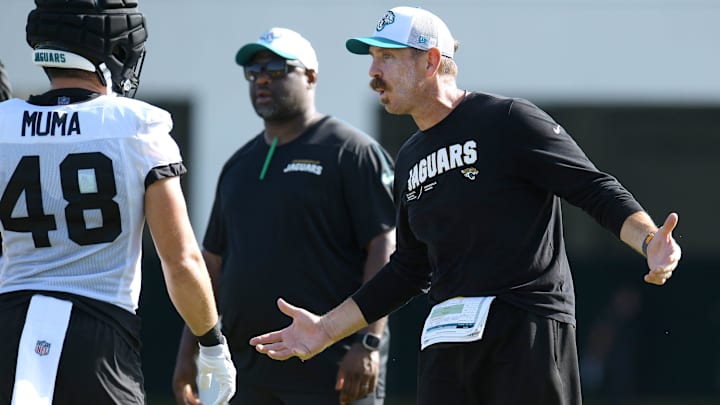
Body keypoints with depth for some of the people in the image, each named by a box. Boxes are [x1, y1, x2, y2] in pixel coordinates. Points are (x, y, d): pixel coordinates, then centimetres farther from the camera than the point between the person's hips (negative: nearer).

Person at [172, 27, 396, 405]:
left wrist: (369, 342, -19)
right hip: (249, 372, 7)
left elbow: (384, 248, -10)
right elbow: (213, 262, 22)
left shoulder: (350, 151, -2)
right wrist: (188, 350, 15)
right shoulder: (239, 164, 19)